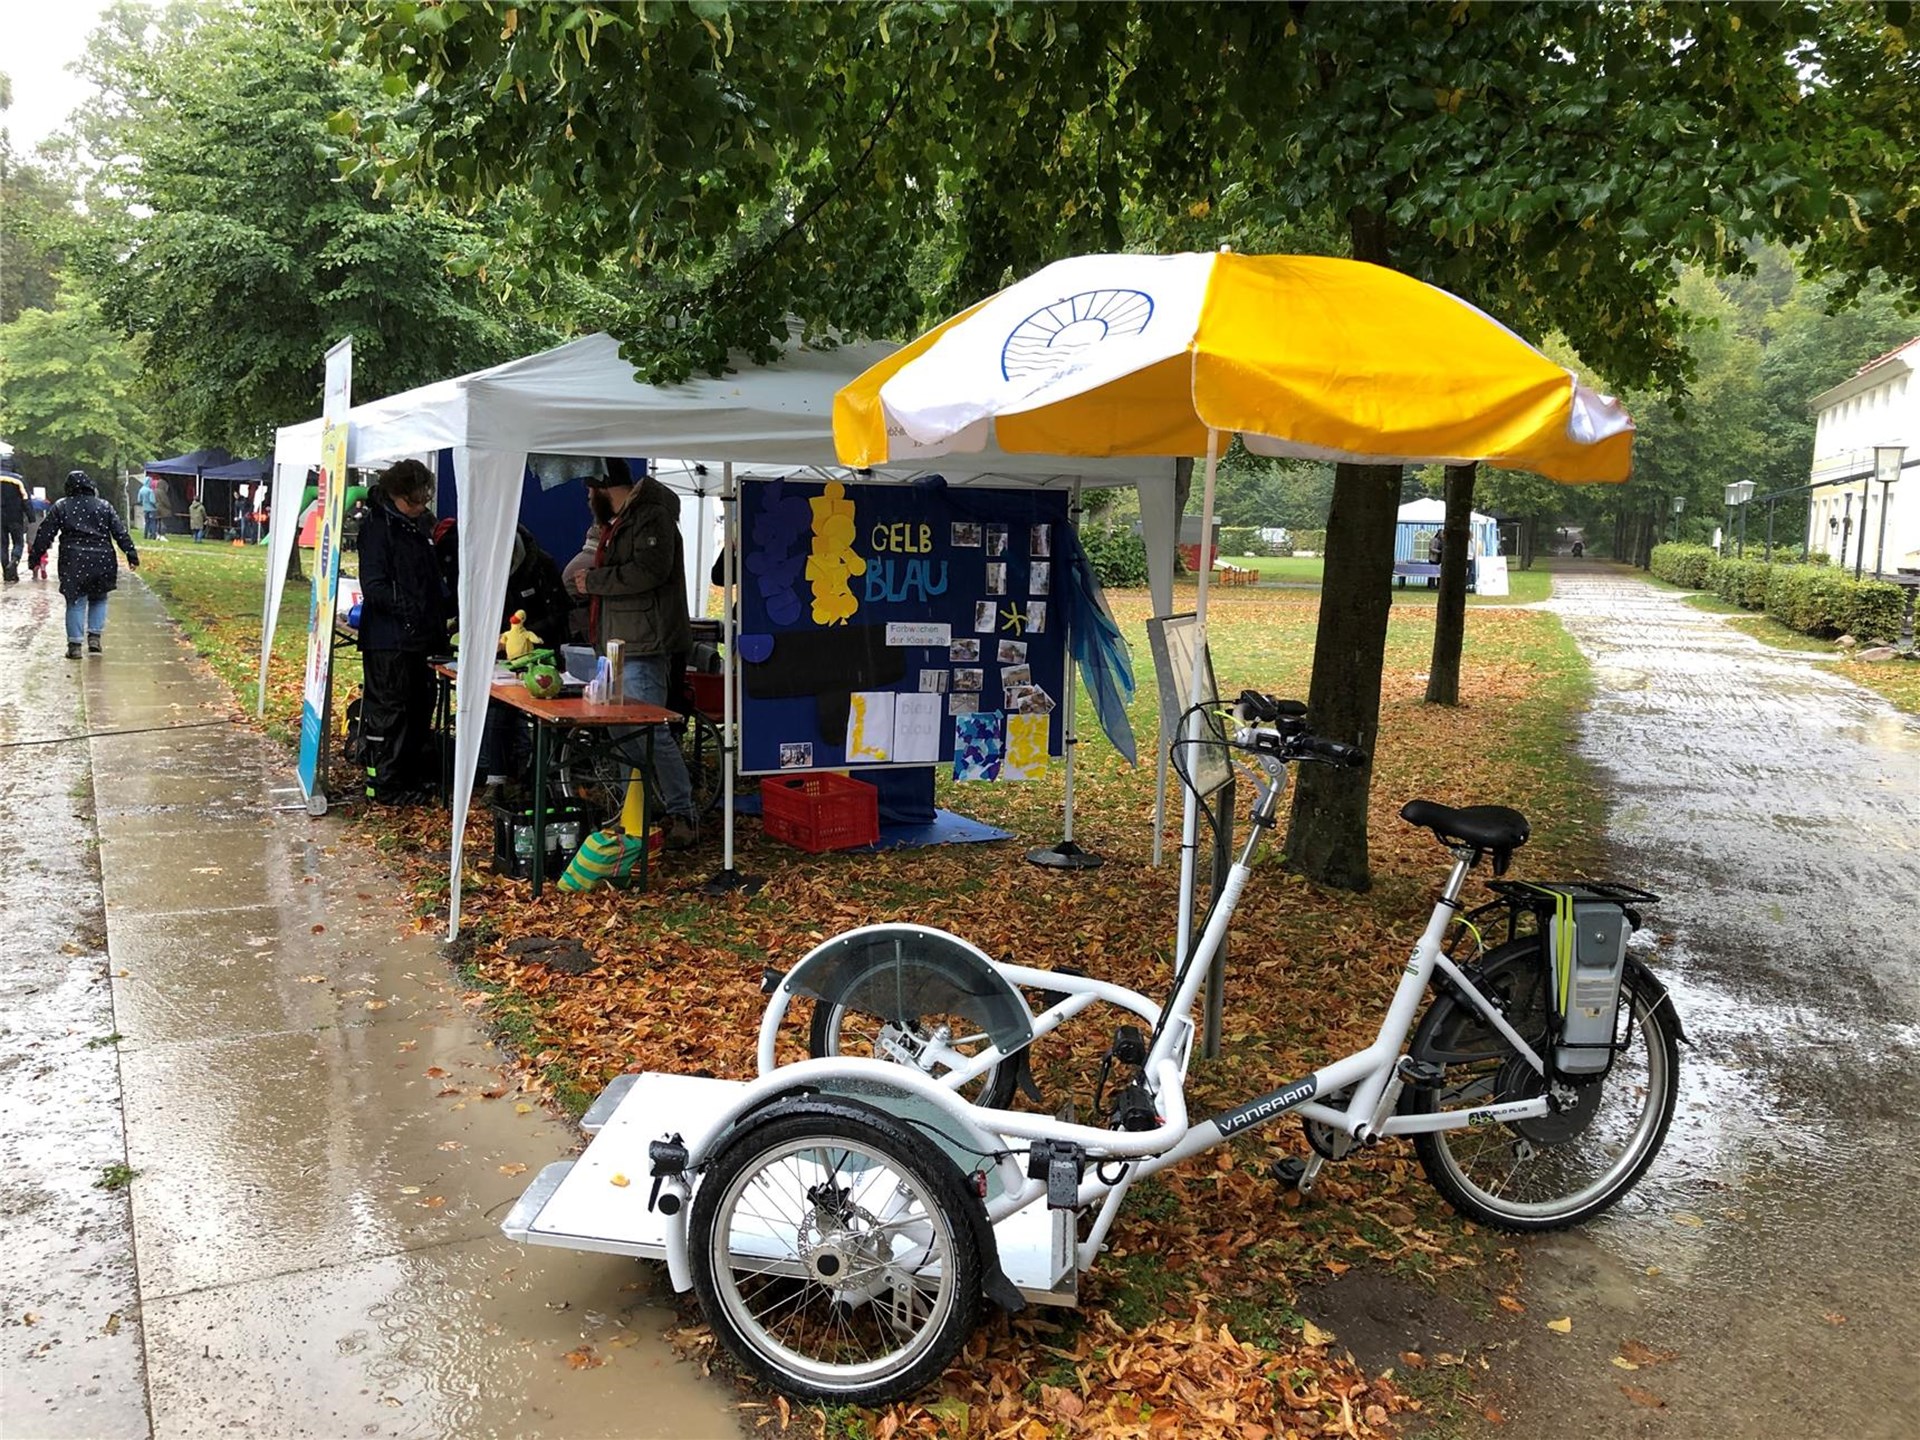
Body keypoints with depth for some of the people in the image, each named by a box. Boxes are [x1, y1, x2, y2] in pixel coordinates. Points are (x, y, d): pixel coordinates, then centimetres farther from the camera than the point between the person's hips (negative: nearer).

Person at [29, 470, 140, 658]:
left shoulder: (60, 507, 5)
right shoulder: (104, 506, 6)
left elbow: (45, 534, 5)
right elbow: (120, 533, 3)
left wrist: (35, 557, 11)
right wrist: (132, 554, 4)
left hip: (73, 562, -1)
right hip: (102, 561, 1)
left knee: (75, 602, 4)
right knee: (99, 599, 16)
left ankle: (74, 644, 1)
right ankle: (94, 636, 4)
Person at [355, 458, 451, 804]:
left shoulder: (416, 527, 15)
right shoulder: (378, 526, -12)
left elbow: (431, 580, 22)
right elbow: (374, 587, -18)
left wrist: (446, 607, 8)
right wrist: (410, 609, -23)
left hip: (416, 637, 9)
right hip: (387, 638, -9)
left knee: (419, 707, 16)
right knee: (388, 710, -2)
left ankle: (417, 775, 28)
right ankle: (384, 786, 5)